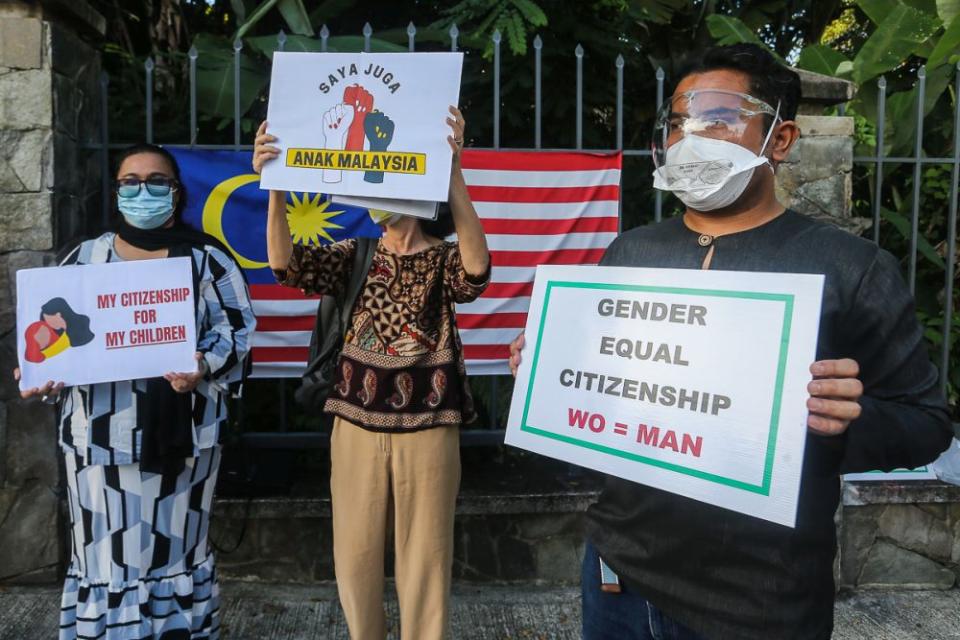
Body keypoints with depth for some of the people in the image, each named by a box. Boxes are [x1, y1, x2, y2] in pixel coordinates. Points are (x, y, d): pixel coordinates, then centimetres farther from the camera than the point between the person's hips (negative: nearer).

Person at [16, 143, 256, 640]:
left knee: (174, 549, 9)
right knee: (106, 555, 7)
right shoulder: (85, 258, 10)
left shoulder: (206, 258, 3)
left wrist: (203, 366, -19)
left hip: (179, 431, -2)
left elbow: (236, 329, -2)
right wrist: (41, 376, -4)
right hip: (101, 432, 2)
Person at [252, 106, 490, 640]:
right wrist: (277, 187, -25)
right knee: (355, 556, 13)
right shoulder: (355, 257, 6)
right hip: (357, 424, 3)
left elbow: (477, 268, -27)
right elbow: (287, 264, -10)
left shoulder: (444, 260, -3)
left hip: (427, 428, -3)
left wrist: (454, 172, -39)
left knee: (424, 559, 8)